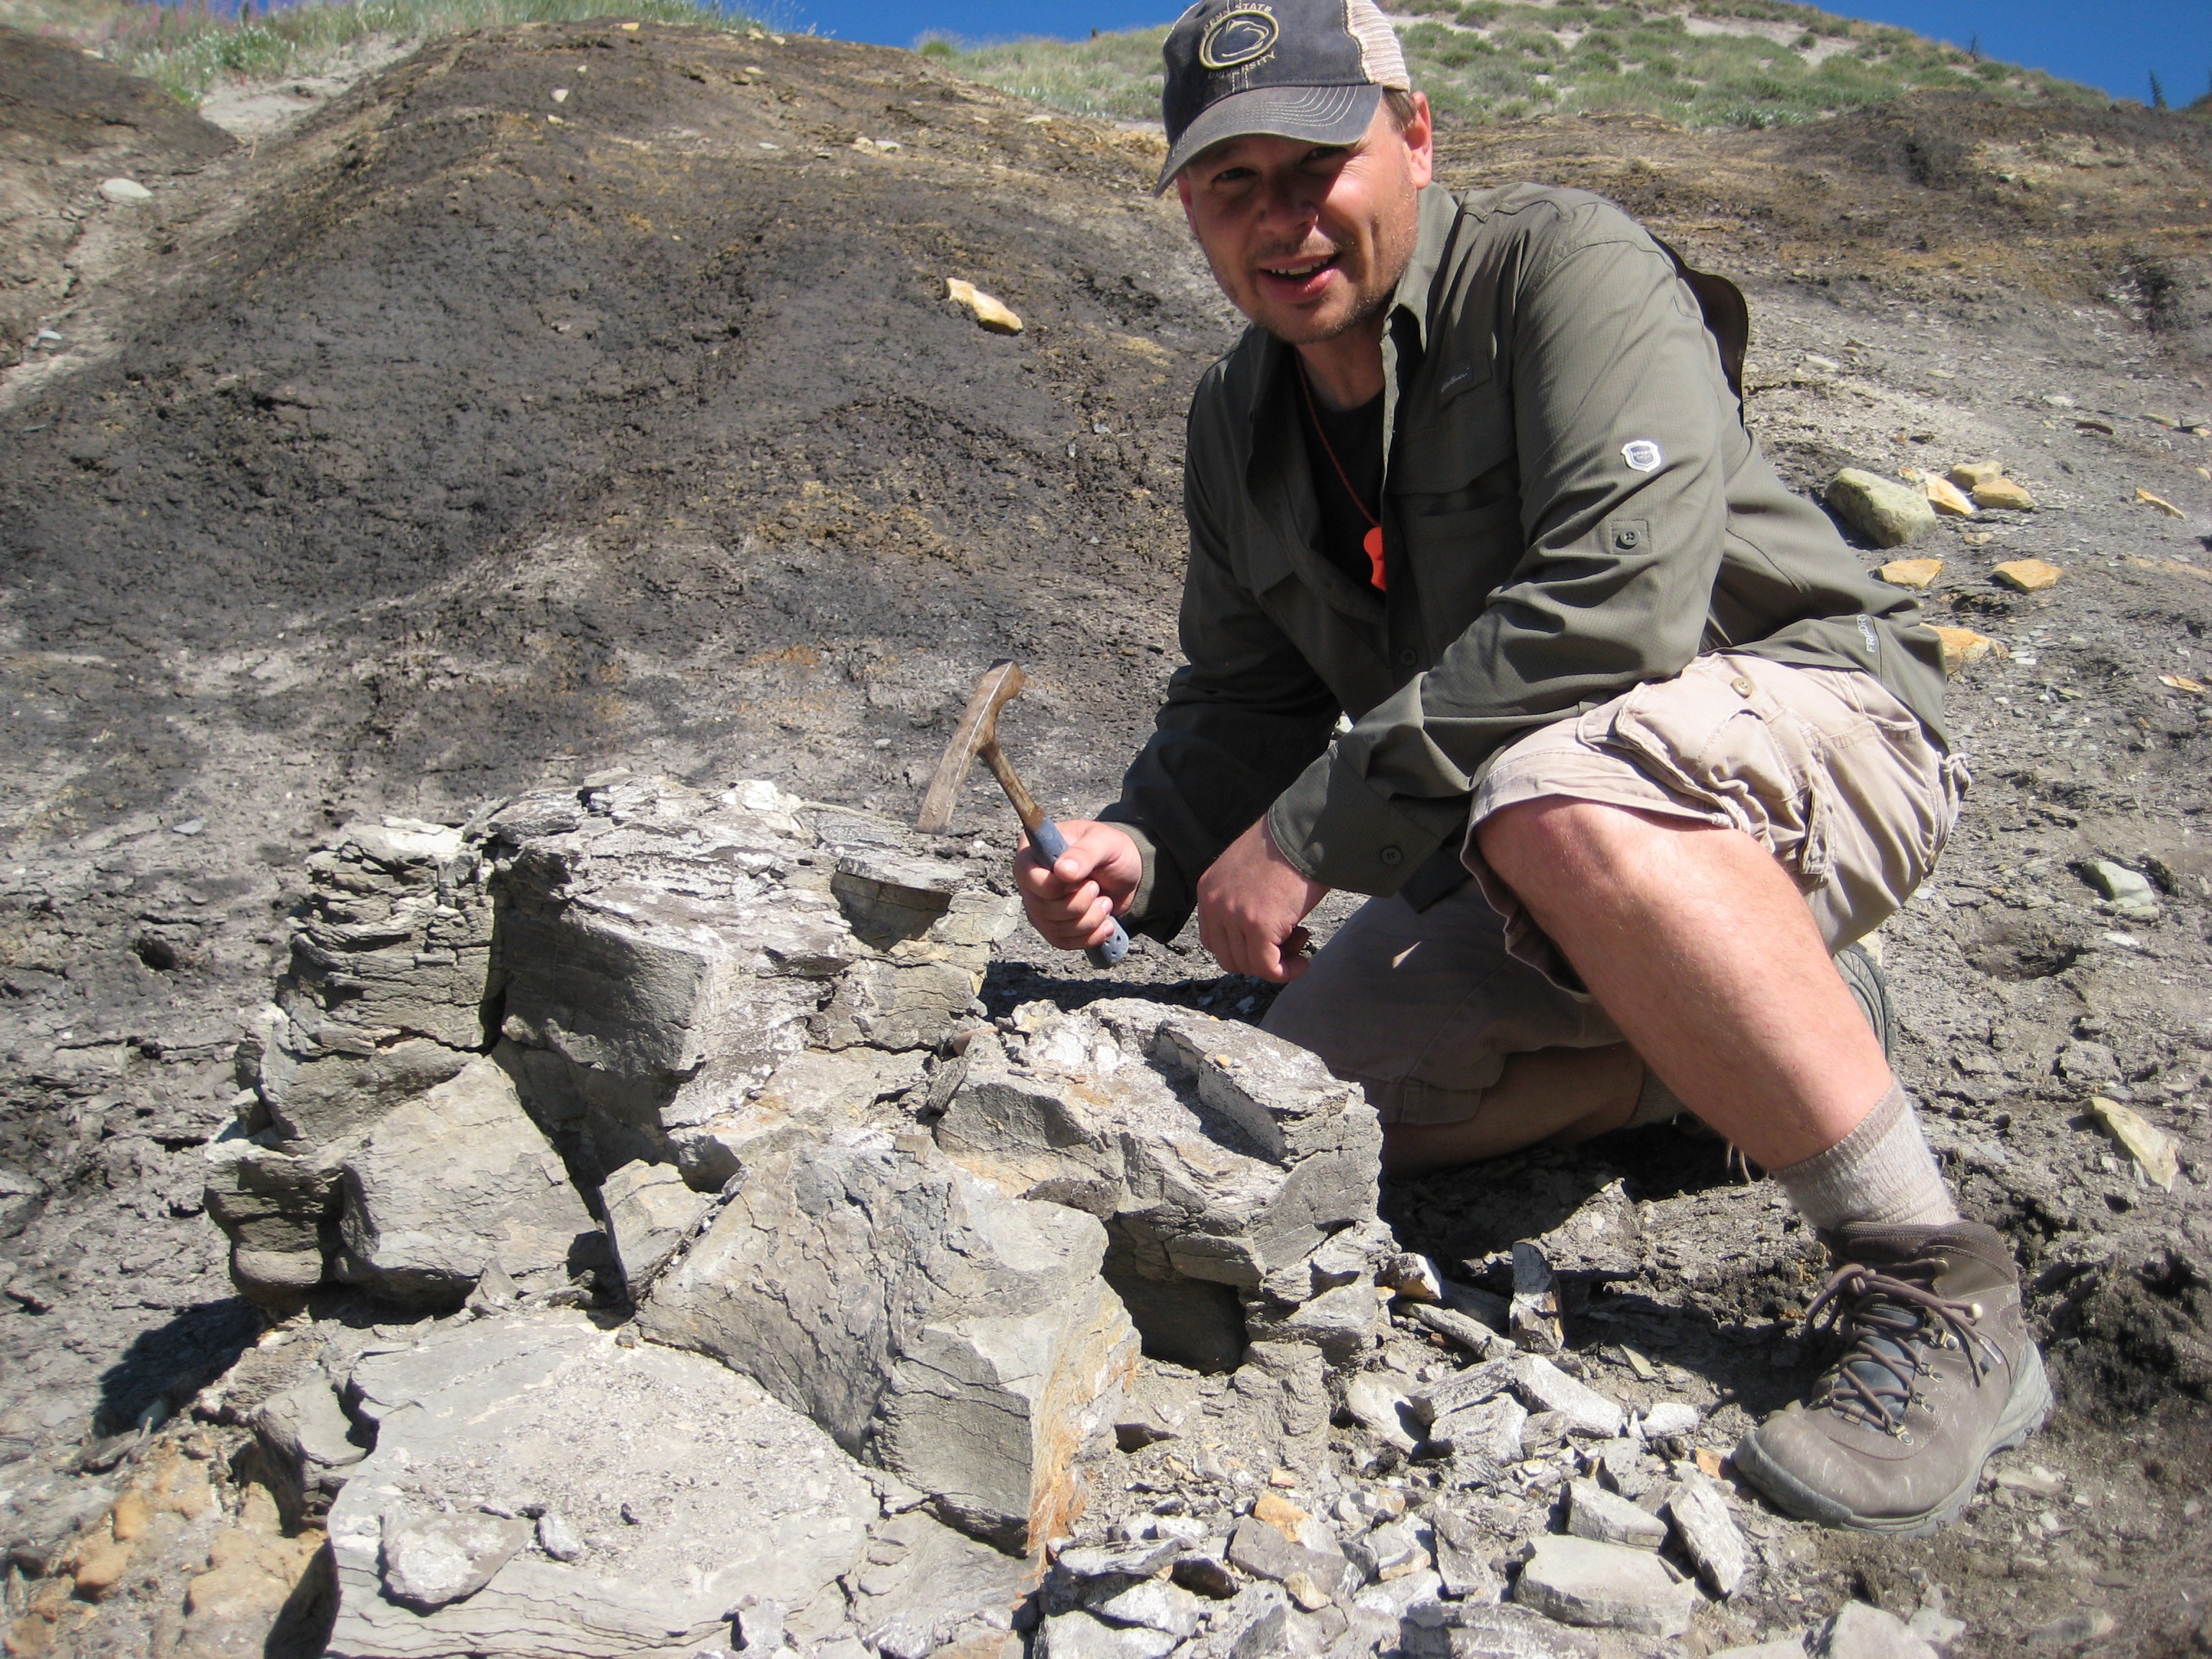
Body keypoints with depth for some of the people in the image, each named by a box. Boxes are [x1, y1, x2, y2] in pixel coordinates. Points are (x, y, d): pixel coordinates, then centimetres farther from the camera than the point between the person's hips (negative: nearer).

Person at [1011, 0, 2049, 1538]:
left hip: (1814, 716, -7)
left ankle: (1936, 1290, -23)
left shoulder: (1564, 263, -16)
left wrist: (1315, 828, -28)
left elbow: (1620, 599, -30)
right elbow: (1244, 703, 9)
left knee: (1562, 803, -40)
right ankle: (1776, 1024, 8)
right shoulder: (1239, 423, 6)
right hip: (1519, 869, 8)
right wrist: (1143, 851, -12)